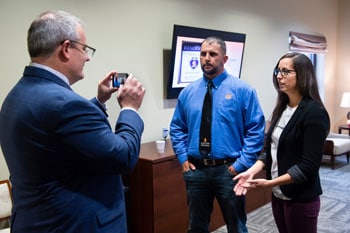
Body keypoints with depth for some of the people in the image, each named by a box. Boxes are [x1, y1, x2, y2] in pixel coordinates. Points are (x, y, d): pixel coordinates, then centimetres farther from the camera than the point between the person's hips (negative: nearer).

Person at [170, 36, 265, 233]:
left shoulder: (242, 90, -7)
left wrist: (241, 164, -13)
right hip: (195, 170, 3)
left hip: (228, 170, -3)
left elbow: (256, 130, -9)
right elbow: (177, 128, 12)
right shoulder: (188, 92, 5)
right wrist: (183, 158, 2)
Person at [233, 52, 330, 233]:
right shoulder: (281, 108, 5)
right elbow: (270, 149, 7)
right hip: (278, 194, 7)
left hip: (301, 198, -6)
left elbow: (309, 165, -20)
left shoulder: (314, 112, -17)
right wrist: (252, 171, -8)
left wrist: (270, 182, -25)